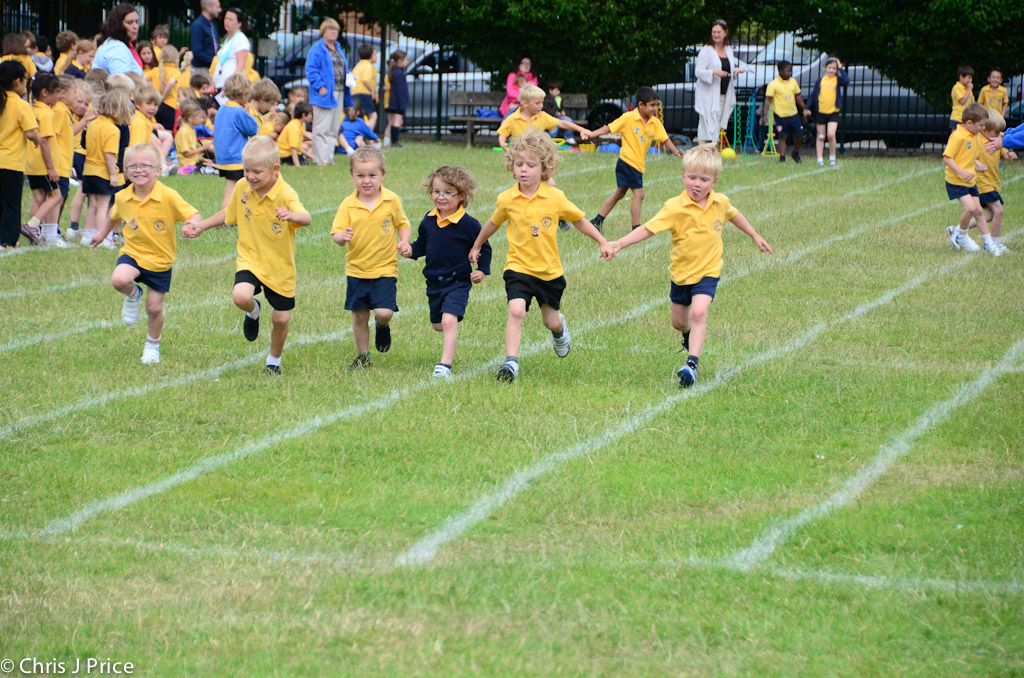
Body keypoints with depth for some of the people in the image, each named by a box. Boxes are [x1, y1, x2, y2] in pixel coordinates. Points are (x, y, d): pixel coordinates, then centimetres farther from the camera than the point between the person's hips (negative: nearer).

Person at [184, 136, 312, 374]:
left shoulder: (285, 194, -22)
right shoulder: (242, 188, -5)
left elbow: (307, 218, -41)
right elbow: (229, 214, 16)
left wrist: (293, 215, -63)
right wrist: (199, 227, 16)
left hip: (280, 266, -2)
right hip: (249, 259, 2)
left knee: (281, 319, 6)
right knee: (241, 296, -27)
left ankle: (274, 360, 35)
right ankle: (253, 311, 12)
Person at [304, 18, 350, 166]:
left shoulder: (338, 49, 20)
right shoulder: (317, 49, -4)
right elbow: (311, 69, -12)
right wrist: (320, 87, -19)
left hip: (339, 93, 8)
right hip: (325, 93, -8)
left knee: (334, 129, 10)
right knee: (322, 129, -8)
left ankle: (329, 158, 15)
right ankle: (321, 159, -8)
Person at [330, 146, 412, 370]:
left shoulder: (392, 201, -5)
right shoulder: (348, 205, -6)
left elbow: (402, 224, 9)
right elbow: (336, 233, -8)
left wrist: (404, 243, -9)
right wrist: (341, 237, -31)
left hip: (385, 268, -1)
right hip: (356, 269, 1)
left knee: (384, 313, -14)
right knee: (359, 316, 8)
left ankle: (382, 326, 23)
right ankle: (362, 356, 25)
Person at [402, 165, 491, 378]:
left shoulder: (468, 224, -13)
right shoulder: (428, 221, 2)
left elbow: (484, 249, -3)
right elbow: (422, 246, 12)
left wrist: (481, 271, -14)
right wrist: (410, 250, -7)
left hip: (458, 282, -6)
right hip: (434, 283, 6)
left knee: (449, 321, -23)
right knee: (437, 325, 19)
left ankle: (445, 365, -22)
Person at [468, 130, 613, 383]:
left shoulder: (555, 198, -10)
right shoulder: (507, 199, -7)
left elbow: (579, 220, 6)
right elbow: (493, 224, 13)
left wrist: (603, 242, 6)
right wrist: (476, 246, 26)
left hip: (549, 270, 1)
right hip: (519, 267, -1)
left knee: (551, 321, 16)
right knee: (516, 310, -24)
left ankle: (560, 328, 53)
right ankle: (510, 362, -21)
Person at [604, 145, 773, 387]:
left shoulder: (720, 203, -7)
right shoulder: (675, 208, -19)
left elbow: (734, 215, 17)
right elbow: (648, 229, -24)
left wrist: (755, 236, 29)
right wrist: (619, 244, -35)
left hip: (707, 272, -1)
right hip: (681, 273, 1)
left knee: (698, 312, -23)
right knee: (679, 322, 16)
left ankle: (693, 363, -24)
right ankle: (690, 336, 52)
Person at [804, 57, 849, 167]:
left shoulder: (838, 80, 1)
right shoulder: (820, 81, 5)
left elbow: (846, 81, -21)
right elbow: (813, 95, 10)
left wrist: (841, 69, -14)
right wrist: (807, 108, 7)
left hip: (833, 113, -2)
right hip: (821, 112, 2)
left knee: (831, 135, -15)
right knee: (821, 137, 7)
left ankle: (832, 157, 4)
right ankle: (820, 159, 13)